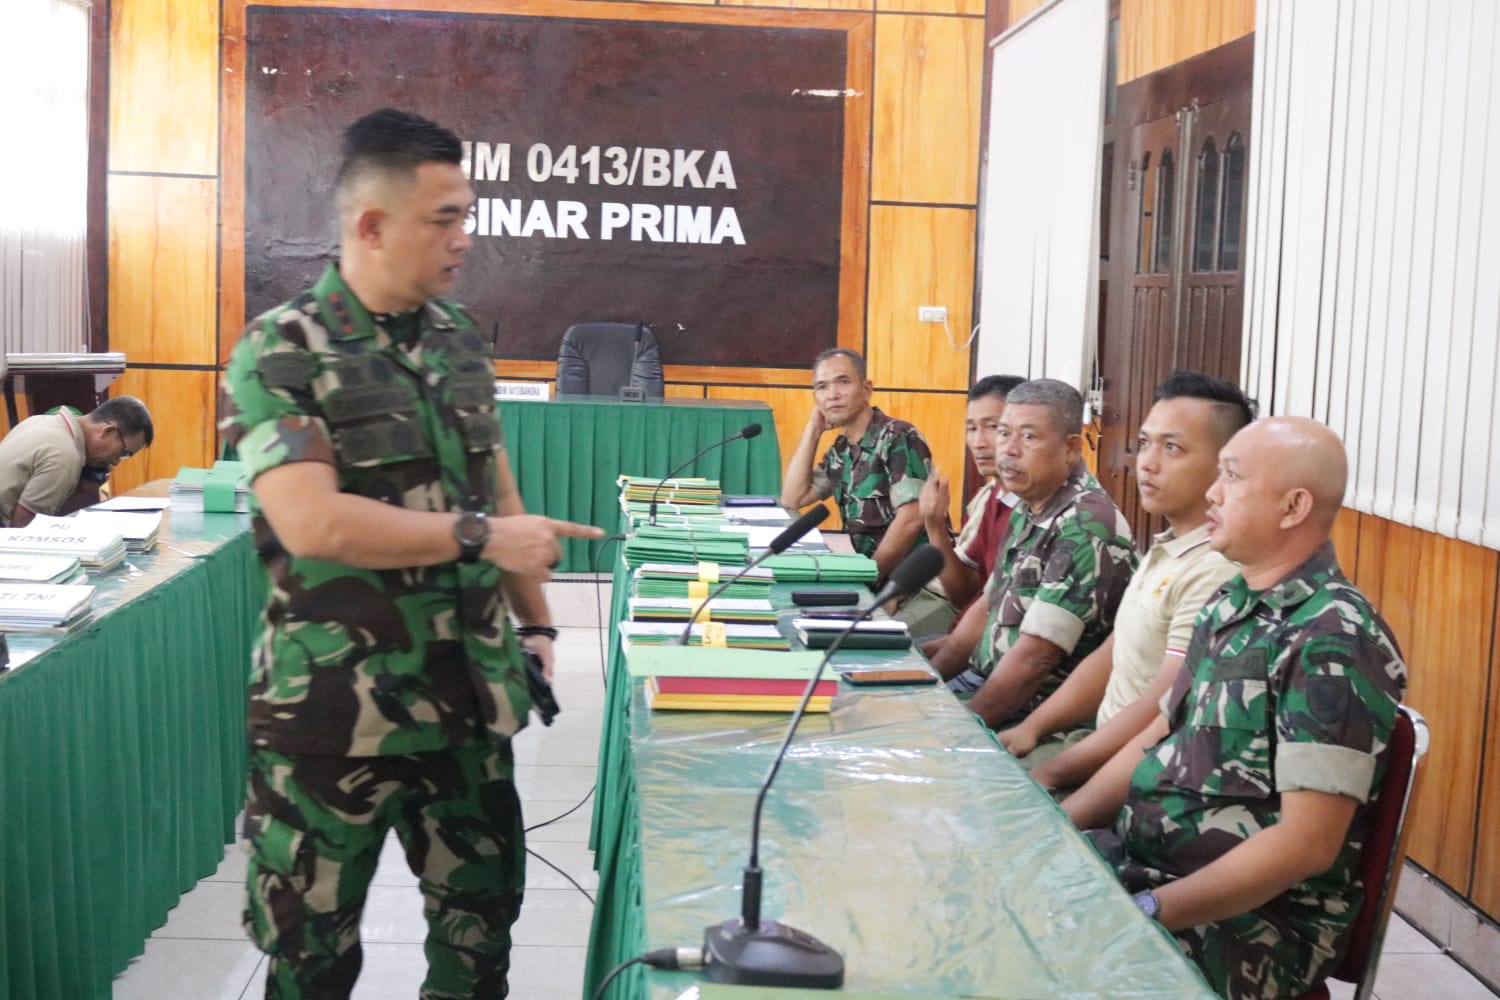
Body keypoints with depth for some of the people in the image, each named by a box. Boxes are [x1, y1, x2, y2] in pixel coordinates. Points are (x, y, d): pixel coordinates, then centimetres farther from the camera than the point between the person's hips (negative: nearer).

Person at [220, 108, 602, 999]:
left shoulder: (460, 341, 8)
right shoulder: (282, 352, -12)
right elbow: (313, 523, -24)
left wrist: (535, 624, 10)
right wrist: (482, 535, -21)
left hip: (468, 694, 6)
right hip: (336, 708, -5)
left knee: (483, 915, 15)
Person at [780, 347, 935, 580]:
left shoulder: (900, 438, -11)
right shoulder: (841, 450, 11)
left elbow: (911, 520, -19)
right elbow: (792, 499, 10)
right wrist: (813, 429, 6)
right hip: (881, 575, 7)